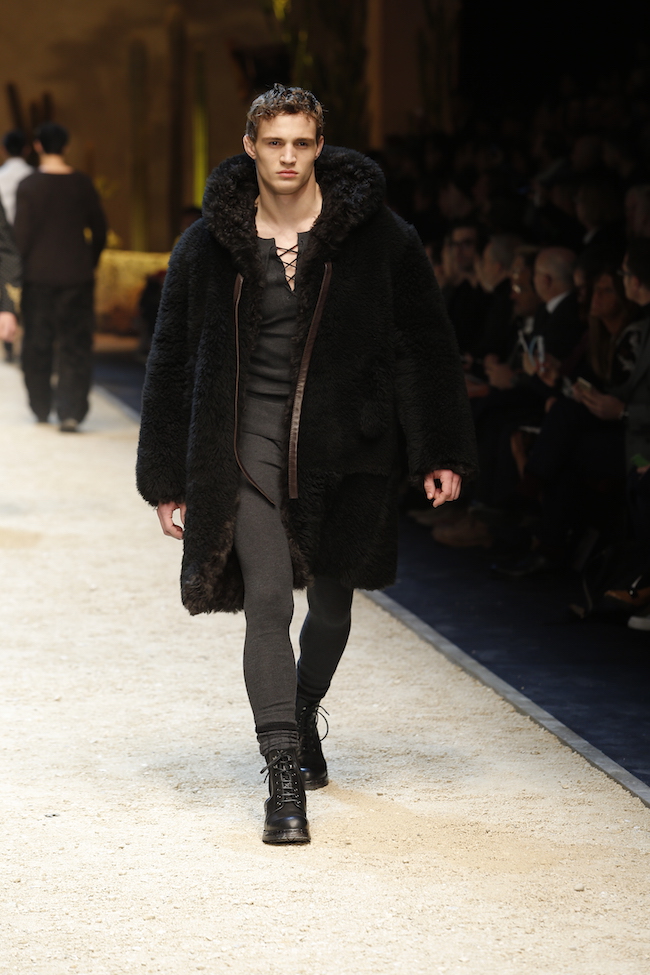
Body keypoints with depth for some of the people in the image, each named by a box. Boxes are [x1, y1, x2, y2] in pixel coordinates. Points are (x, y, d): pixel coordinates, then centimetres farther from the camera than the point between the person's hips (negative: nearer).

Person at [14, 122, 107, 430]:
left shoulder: (28, 186, -8)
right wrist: (91, 263, 18)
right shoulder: (82, 185, -1)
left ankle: (41, 409, 21)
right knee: (75, 344, 2)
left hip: (38, 276, -1)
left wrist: (19, 269, 5)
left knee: (37, 343, 13)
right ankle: (71, 412, -8)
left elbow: (21, 234, -8)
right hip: (76, 275, 1)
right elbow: (99, 229, 5)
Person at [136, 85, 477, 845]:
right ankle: (284, 780, -11)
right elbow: (172, 360, 9)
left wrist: (441, 453, -3)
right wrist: (167, 478, 7)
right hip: (251, 444, -1)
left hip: (347, 443, 1)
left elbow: (425, 346, 3)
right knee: (266, 600, -12)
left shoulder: (378, 238, -1)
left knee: (331, 599, 13)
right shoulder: (210, 245, 2)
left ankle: (303, 717, 42)